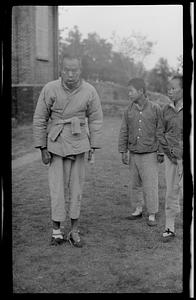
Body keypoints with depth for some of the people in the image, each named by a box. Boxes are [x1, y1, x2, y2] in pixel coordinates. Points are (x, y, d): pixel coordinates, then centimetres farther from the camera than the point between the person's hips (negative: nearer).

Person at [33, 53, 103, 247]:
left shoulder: (89, 91, -7)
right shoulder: (50, 89, -10)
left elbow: (95, 120, 3)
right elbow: (39, 120, -3)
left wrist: (93, 147, 1)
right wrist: (42, 149, -3)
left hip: (78, 145, 1)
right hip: (56, 145, -1)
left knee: (76, 188, 6)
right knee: (57, 188, -1)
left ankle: (74, 231, 17)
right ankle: (56, 231, 12)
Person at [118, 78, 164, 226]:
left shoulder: (155, 109, -6)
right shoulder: (129, 111, 4)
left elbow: (160, 132, -4)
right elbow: (124, 132, 8)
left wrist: (161, 153, -5)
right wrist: (123, 151, 3)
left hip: (150, 154, -4)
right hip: (134, 154, 4)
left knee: (150, 185, -3)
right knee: (135, 184, 11)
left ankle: (152, 215, 7)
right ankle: (138, 210, 25)